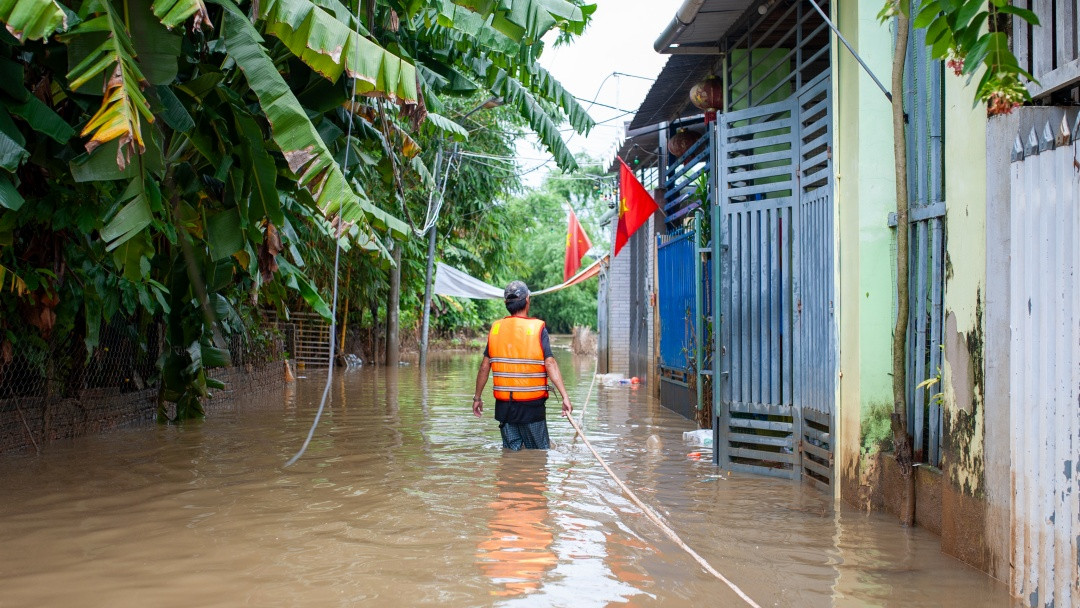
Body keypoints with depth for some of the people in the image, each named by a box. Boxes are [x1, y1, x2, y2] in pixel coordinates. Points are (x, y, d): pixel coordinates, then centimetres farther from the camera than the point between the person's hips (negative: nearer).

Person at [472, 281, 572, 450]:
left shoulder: (495, 328, 3)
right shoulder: (538, 328, -8)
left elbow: (485, 366, 5)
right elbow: (550, 364, -16)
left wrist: (477, 397, 15)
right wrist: (564, 396, -17)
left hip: (504, 404, 4)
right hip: (531, 404, -3)